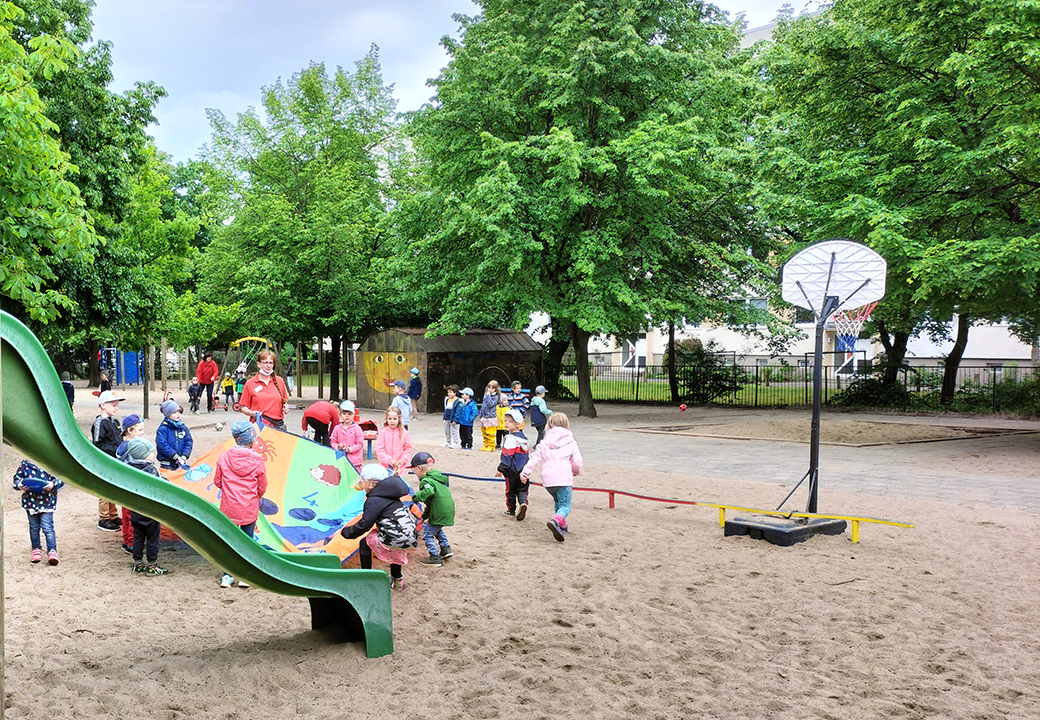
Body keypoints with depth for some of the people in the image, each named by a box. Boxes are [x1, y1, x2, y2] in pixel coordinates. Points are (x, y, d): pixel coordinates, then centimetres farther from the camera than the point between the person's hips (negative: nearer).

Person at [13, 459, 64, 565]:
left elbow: (61, 479, 2)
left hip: (47, 502, -3)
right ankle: (36, 549, 32)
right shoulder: (25, 464, 1)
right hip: (30, 501, 3)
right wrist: (18, 485, -10)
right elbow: (17, 477, 11)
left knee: (47, 527, -7)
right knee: (34, 527, 15)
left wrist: (53, 484, -18)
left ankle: (52, 551, -2)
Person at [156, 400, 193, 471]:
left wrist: (184, 456, -10)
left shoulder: (183, 427, 6)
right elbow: (162, 445, -16)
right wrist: (176, 457, -16)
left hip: (182, 462, 4)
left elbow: (189, 442, 4)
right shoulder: (163, 428, -9)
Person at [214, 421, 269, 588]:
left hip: (228, 507, 1)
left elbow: (217, 481, 4)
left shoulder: (224, 457, -6)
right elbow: (262, 488, -1)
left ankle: (227, 576, 14)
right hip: (249, 509, -1)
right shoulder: (257, 460, -11)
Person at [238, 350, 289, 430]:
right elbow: (244, 408, 4)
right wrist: (253, 413, -15)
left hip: (278, 424, 3)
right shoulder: (250, 383, 3)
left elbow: (285, 402, 22)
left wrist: (286, 407, 1)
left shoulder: (280, 381, 11)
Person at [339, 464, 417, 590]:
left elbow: (364, 525, -13)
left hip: (397, 539, -8)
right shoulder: (389, 496, 18)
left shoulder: (374, 501, -9)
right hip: (411, 537, 8)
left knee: (364, 544, 13)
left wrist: (346, 532, 2)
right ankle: (397, 579, 43)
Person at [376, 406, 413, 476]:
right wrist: (389, 460, -14)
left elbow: (408, 449, 6)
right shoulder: (383, 432, -4)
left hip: (399, 467, 0)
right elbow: (379, 449, -6)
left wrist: (403, 460, -7)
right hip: (385, 466, 0)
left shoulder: (404, 432, -1)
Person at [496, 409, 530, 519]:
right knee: (522, 489, 11)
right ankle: (523, 503, -13)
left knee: (510, 490, 9)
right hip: (523, 470, 7)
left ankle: (511, 509, 18)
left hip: (512, 470, -7)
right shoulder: (523, 437, 9)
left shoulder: (510, 439, -17)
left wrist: (501, 469, -13)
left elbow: (507, 456, -19)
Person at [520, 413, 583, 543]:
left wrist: (525, 473, 8)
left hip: (547, 479, 4)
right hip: (563, 479, -4)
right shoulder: (571, 443, 6)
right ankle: (556, 521, -32)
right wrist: (576, 472, 28)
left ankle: (562, 527, 24)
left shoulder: (544, 443, 11)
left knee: (558, 502, 26)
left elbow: (535, 458, 5)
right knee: (565, 506, -3)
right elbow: (577, 462, 7)